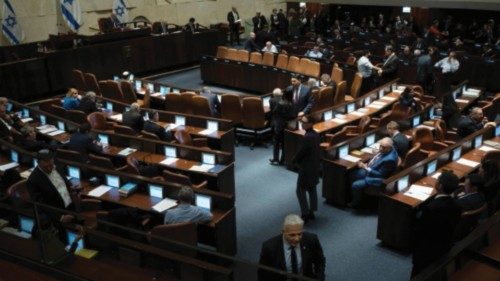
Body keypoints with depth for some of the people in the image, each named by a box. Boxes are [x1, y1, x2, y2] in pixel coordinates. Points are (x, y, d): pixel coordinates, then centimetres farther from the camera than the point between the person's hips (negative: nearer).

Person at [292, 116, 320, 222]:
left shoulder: (307, 137, -26)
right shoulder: (316, 134, 3)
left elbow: (300, 152, -20)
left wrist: (294, 161, -1)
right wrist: (298, 159, 13)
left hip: (306, 168, -9)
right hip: (315, 166, 9)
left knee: (300, 191, 2)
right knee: (312, 190, 17)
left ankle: (305, 214, 4)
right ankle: (311, 212, 26)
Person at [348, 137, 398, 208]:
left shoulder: (390, 159, -36)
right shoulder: (384, 150, -9)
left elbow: (380, 174, -28)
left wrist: (366, 168, -28)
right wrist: (367, 165, -4)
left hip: (376, 178, -10)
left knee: (355, 185, -14)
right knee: (353, 174, 14)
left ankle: (356, 203, 13)